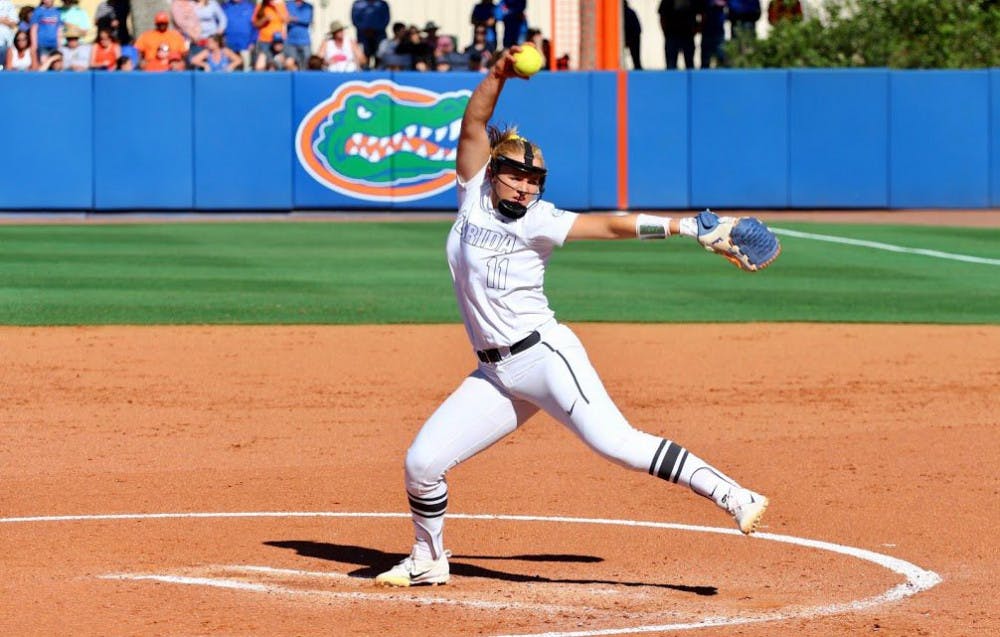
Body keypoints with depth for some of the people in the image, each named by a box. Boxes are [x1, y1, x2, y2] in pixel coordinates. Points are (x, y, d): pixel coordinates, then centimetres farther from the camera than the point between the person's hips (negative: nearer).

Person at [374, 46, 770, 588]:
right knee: (421, 463, 0)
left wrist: (685, 227, -15)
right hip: (495, 375, 5)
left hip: (544, 355, -5)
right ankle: (429, 560, 22)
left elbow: (609, 225, -8)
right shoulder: (474, 200, 9)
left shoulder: (538, 223, -2)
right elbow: (474, 124, 4)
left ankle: (732, 497, -19)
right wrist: (498, 74, -10)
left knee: (616, 442, -18)